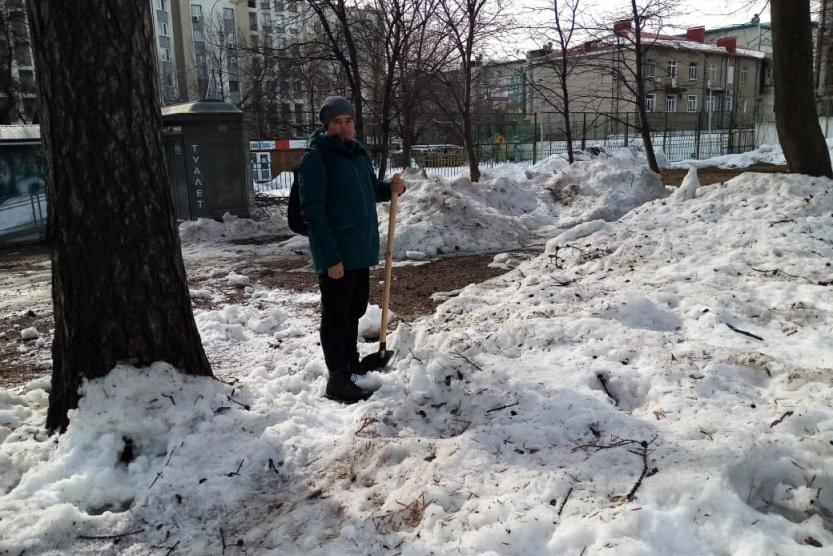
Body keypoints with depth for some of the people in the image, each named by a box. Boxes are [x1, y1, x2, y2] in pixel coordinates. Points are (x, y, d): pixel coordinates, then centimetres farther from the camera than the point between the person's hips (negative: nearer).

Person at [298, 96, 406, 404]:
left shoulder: (358, 152, 11)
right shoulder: (316, 157, -14)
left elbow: (370, 190, 25)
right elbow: (313, 211, -19)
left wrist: (391, 188, 2)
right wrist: (330, 257, -23)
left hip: (361, 248, 8)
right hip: (335, 254, -8)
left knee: (354, 310, 20)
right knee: (336, 315, 1)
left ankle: (351, 363, 36)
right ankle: (338, 380, 11)